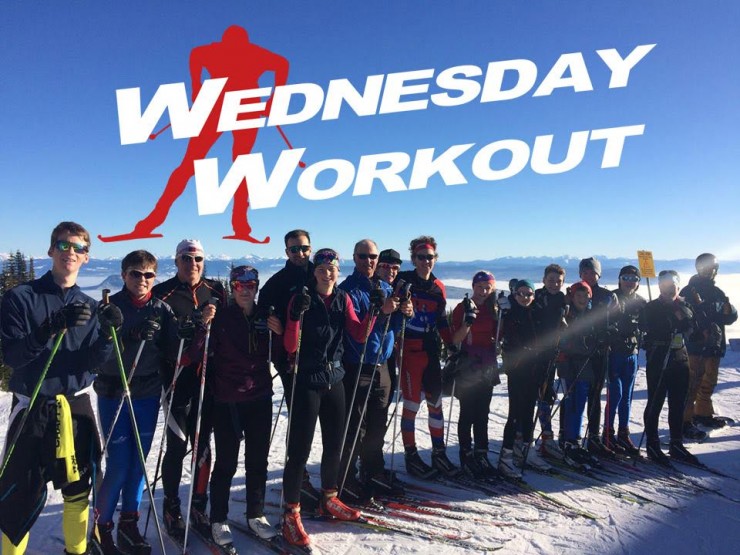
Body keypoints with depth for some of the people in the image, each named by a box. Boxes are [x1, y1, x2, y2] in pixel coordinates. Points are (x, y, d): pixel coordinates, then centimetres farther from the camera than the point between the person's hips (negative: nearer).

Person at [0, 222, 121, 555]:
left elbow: (92, 363, -2)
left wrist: (107, 333, -21)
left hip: (77, 408, 4)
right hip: (33, 409, -3)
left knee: (79, 487, 14)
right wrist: (53, 328, -30)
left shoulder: (90, 307, 4)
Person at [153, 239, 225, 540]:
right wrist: (195, 322, -23)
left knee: (203, 444, 10)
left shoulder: (215, 290, 8)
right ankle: (171, 508, 25)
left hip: (207, 379, 3)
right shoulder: (163, 293, -4)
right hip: (177, 380, -3)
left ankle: (198, 507, 26)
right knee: (177, 446, 5)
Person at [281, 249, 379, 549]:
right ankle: (291, 514, 14)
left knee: (334, 444, 16)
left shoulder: (343, 299, 5)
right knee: (300, 450, -1)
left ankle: (329, 500, 36)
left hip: (335, 379, 6)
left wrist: (374, 310, -12)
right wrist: (295, 317, -31)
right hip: (307, 381, -5)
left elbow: (360, 335, 0)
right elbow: (290, 347, -15)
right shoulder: (301, 299, -10)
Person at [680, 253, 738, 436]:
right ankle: (685, 421, -8)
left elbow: (731, 318, 8)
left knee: (709, 381, 17)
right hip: (694, 346, -7)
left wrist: (728, 310, -13)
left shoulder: (718, 293, 13)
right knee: (692, 383, -10)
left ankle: (703, 414, 32)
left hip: (714, 346, 7)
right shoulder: (688, 291, -5)